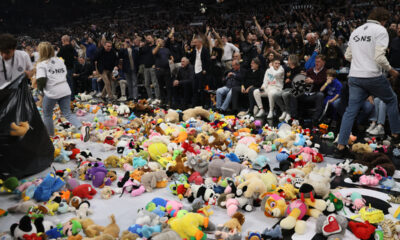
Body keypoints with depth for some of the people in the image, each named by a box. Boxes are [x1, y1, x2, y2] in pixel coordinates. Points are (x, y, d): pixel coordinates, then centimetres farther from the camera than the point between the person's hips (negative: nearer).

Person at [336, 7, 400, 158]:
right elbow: (379, 57, -15)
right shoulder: (380, 30, -5)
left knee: (351, 110, 3)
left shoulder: (356, 31, 14)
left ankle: (341, 147, -3)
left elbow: (348, 56, 17)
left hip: (354, 77, 5)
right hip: (373, 76, -5)